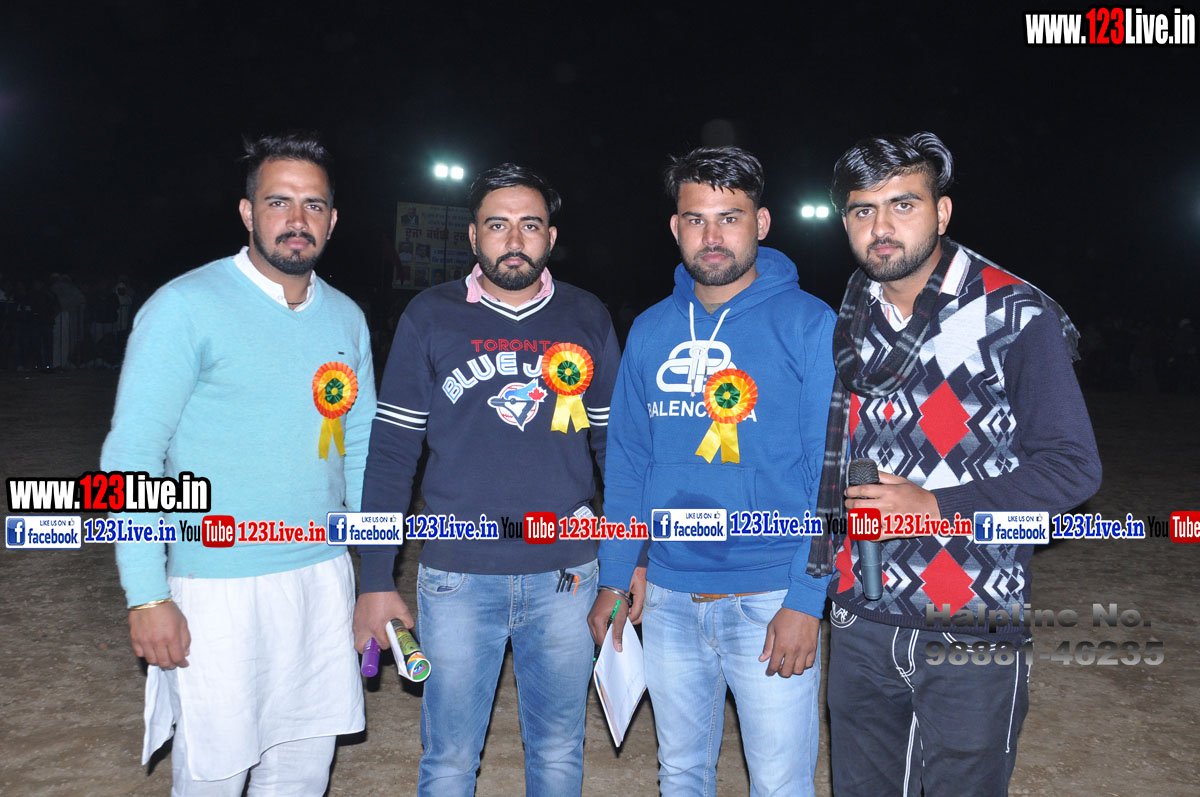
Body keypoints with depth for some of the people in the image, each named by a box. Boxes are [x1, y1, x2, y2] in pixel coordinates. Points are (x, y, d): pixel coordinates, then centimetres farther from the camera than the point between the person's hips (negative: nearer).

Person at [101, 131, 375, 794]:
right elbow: (130, 457, -11)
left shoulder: (346, 318, 7)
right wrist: (147, 597, -14)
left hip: (324, 576, 5)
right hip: (219, 586, -5)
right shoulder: (186, 307, -10)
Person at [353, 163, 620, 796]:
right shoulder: (431, 317, -1)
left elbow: (614, 441, 9)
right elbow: (391, 451, 0)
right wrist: (376, 580, -3)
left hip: (565, 575, 2)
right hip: (458, 576, -1)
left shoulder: (586, 318, 4)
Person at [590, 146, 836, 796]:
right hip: (668, 596, 4)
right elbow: (626, 460, 10)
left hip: (770, 602, -4)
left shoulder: (808, 324, -8)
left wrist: (806, 599, -14)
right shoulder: (650, 331, 5)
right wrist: (616, 574, 7)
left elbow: (831, 472, -10)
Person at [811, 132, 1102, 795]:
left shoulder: (1017, 317, -9)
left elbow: (1071, 466, -10)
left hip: (972, 632, -4)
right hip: (860, 623, 5)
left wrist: (935, 508, -17)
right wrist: (819, 565, 10)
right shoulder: (849, 324, 7)